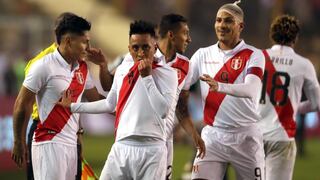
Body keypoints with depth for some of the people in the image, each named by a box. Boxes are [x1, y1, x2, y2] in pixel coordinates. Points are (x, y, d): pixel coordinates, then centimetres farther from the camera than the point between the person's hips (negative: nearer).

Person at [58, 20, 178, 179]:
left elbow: (163, 111, -16)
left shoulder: (167, 73, -4)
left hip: (151, 150, -5)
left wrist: (147, 76, -13)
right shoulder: (123, 69, 12)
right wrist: (72, 106, 27)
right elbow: (110, 104, 24)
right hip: (121, 147, 5)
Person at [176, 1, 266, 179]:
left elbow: (251, 90, -22)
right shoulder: (203, 55, 9)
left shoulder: (253, 55, -4)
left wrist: (220, 86, -39)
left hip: (245, 136, -2)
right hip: (212, 136, 3)